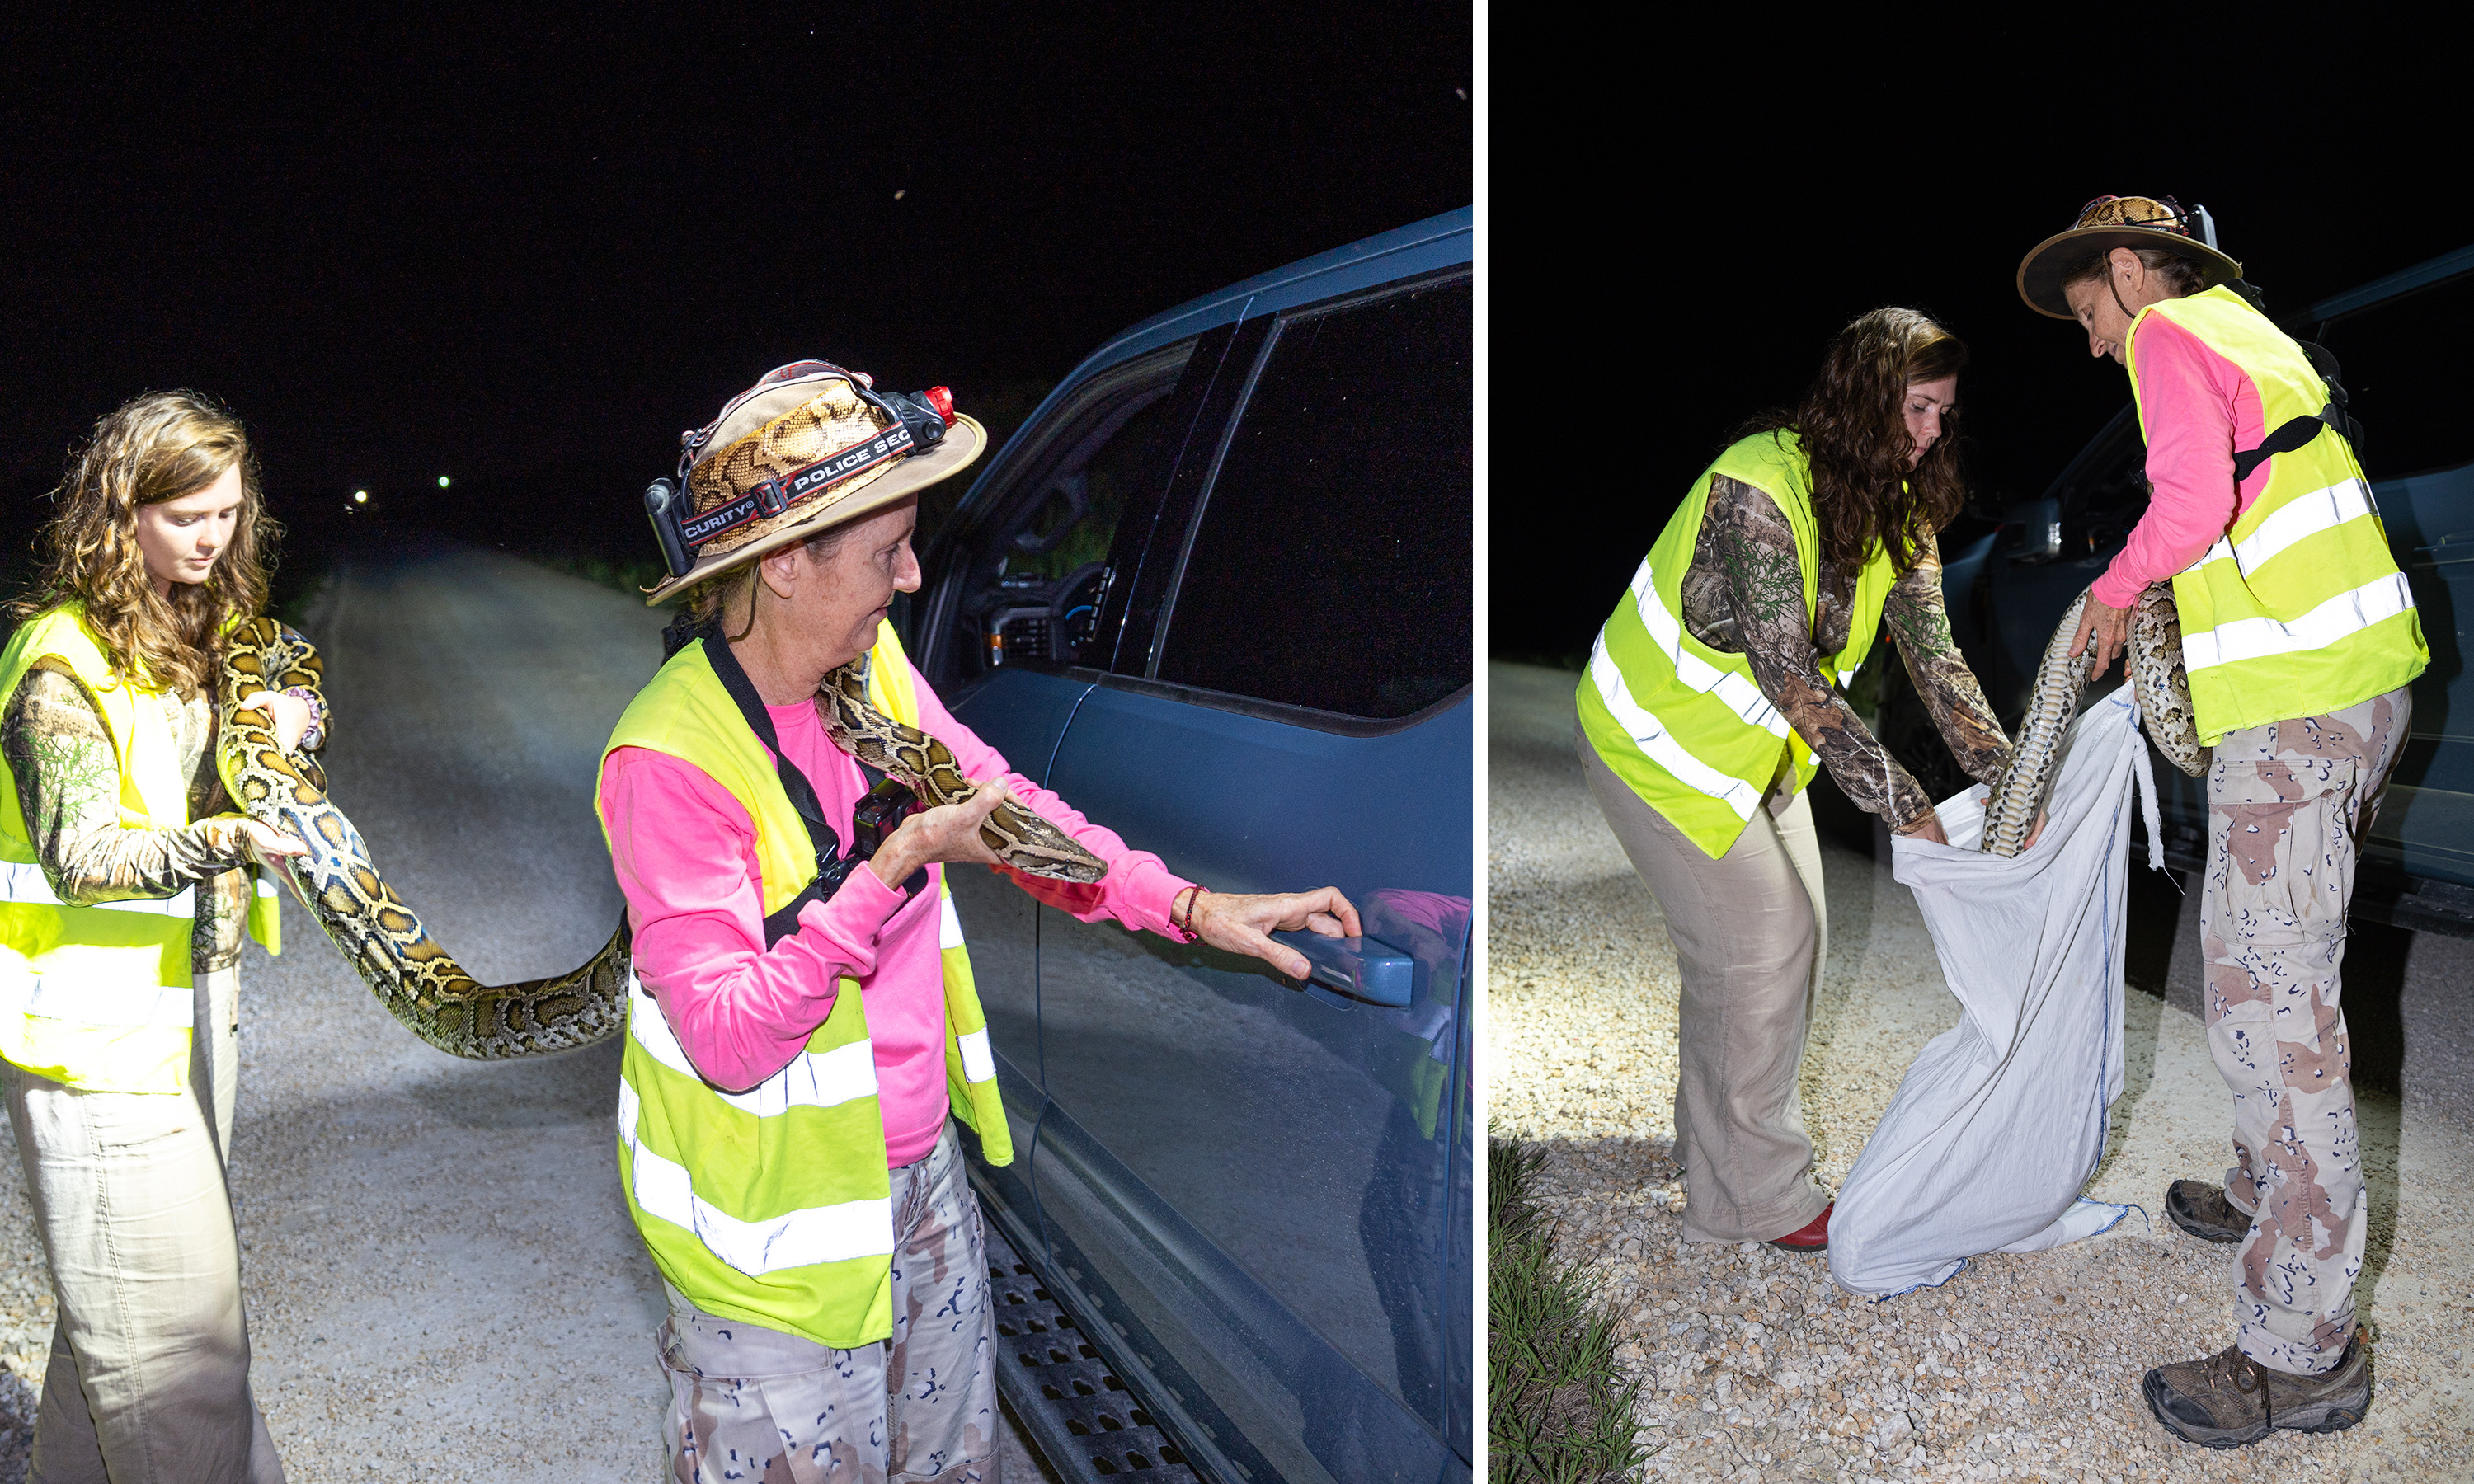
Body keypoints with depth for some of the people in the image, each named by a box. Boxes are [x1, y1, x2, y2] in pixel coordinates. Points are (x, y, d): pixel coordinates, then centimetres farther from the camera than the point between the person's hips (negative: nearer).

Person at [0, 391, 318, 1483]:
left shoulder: (207, 630, 10)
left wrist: (295, 717, -5)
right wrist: (230, 839, -39)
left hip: (191, 1002, 8)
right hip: (97, 1025, -8)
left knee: (119, 1297, 21)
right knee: (177, 1330, -5)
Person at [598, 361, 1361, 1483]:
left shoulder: (873, 665, -4)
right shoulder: (670, 760, -26)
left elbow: (1000, 800, 9)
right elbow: (731, 1040, -27)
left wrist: (1193, 908, 2)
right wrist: (893, 870, -33)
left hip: (923, 1167, 7)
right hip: (781, 1231, -7)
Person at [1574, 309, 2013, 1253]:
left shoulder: (1895, 507, -3)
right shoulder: (1760, 486, -30)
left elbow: (1934, 657, -6)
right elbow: (1792, 677, -33)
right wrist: (1907, 810, -33)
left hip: (1762, 750, 9)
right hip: (1663, 745, -9)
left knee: (1793, 934, 12)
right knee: (1755, 947, -8)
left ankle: (1716, 1139, 31)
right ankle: (1753, 1198, 6)